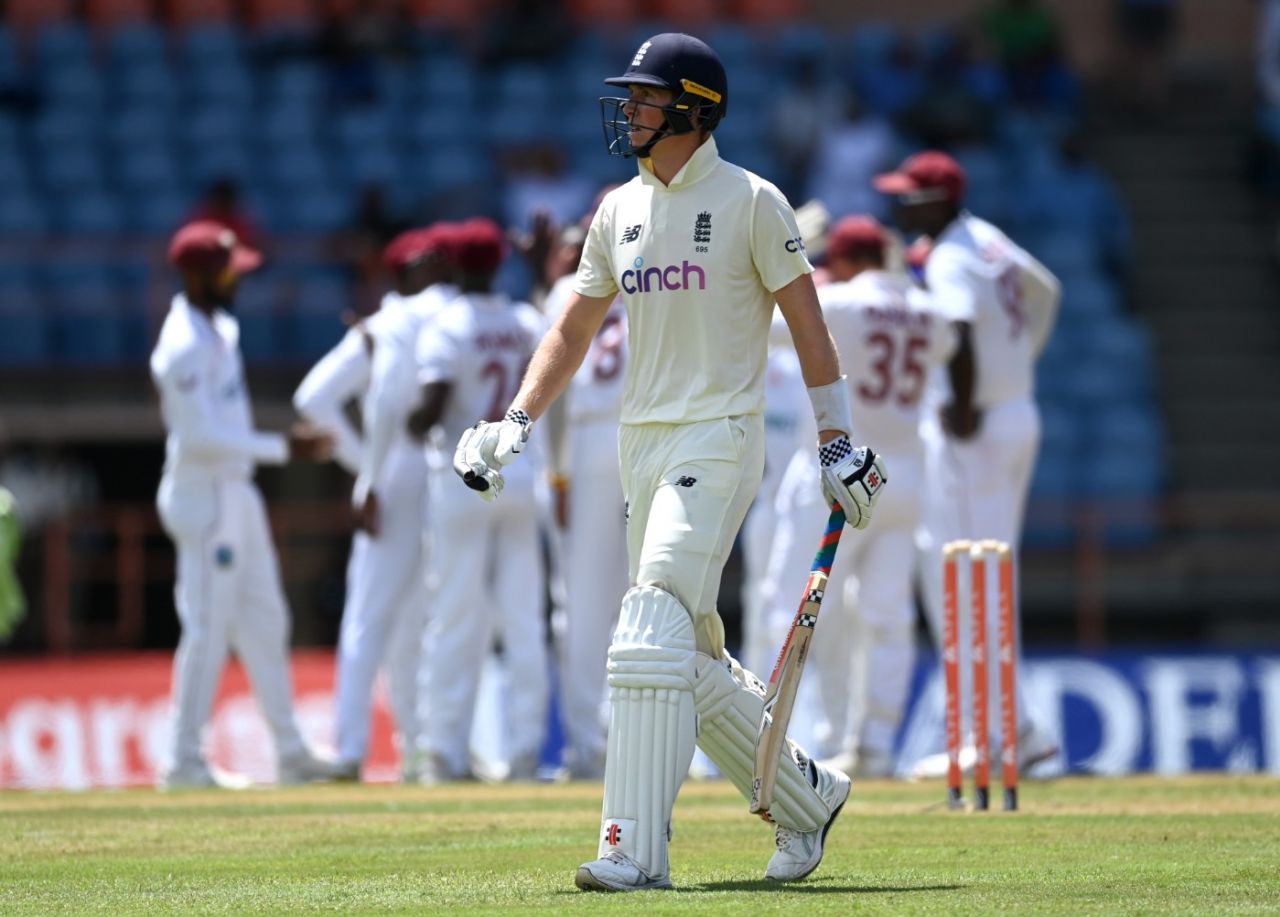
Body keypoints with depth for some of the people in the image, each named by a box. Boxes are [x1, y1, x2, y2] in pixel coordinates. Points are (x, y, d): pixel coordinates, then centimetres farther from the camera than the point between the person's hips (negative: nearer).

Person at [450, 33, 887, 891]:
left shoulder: (750, 202, -5)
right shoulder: (619, 211, 13)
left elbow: (806, 320, -4)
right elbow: (574, 329, 18)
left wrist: (839, 440, -5)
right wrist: (517, 424, 6)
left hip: (720, 437, -7)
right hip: (642, 442, 7)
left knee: (653, 633, -18)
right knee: (694, 659, 10)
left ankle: (637, 848, -21)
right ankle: (807, 796, 26)